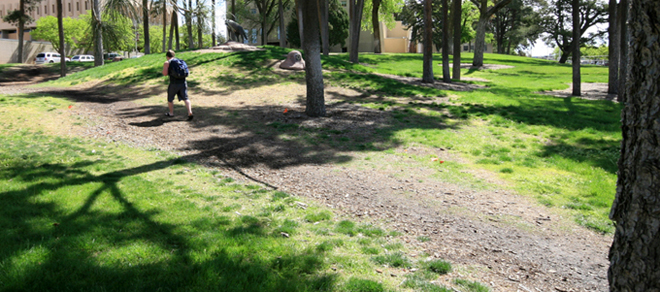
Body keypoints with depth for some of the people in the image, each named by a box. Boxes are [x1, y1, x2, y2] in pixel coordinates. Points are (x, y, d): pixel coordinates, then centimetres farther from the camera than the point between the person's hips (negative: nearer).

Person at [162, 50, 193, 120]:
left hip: (174, 83, -4)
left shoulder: (167, 63, -2)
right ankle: (190, 112, -18)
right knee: (185, 98, 0)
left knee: (170, 98, 17)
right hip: (183, 82, 4)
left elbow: (165, 74, -8)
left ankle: (171, 113, 31)